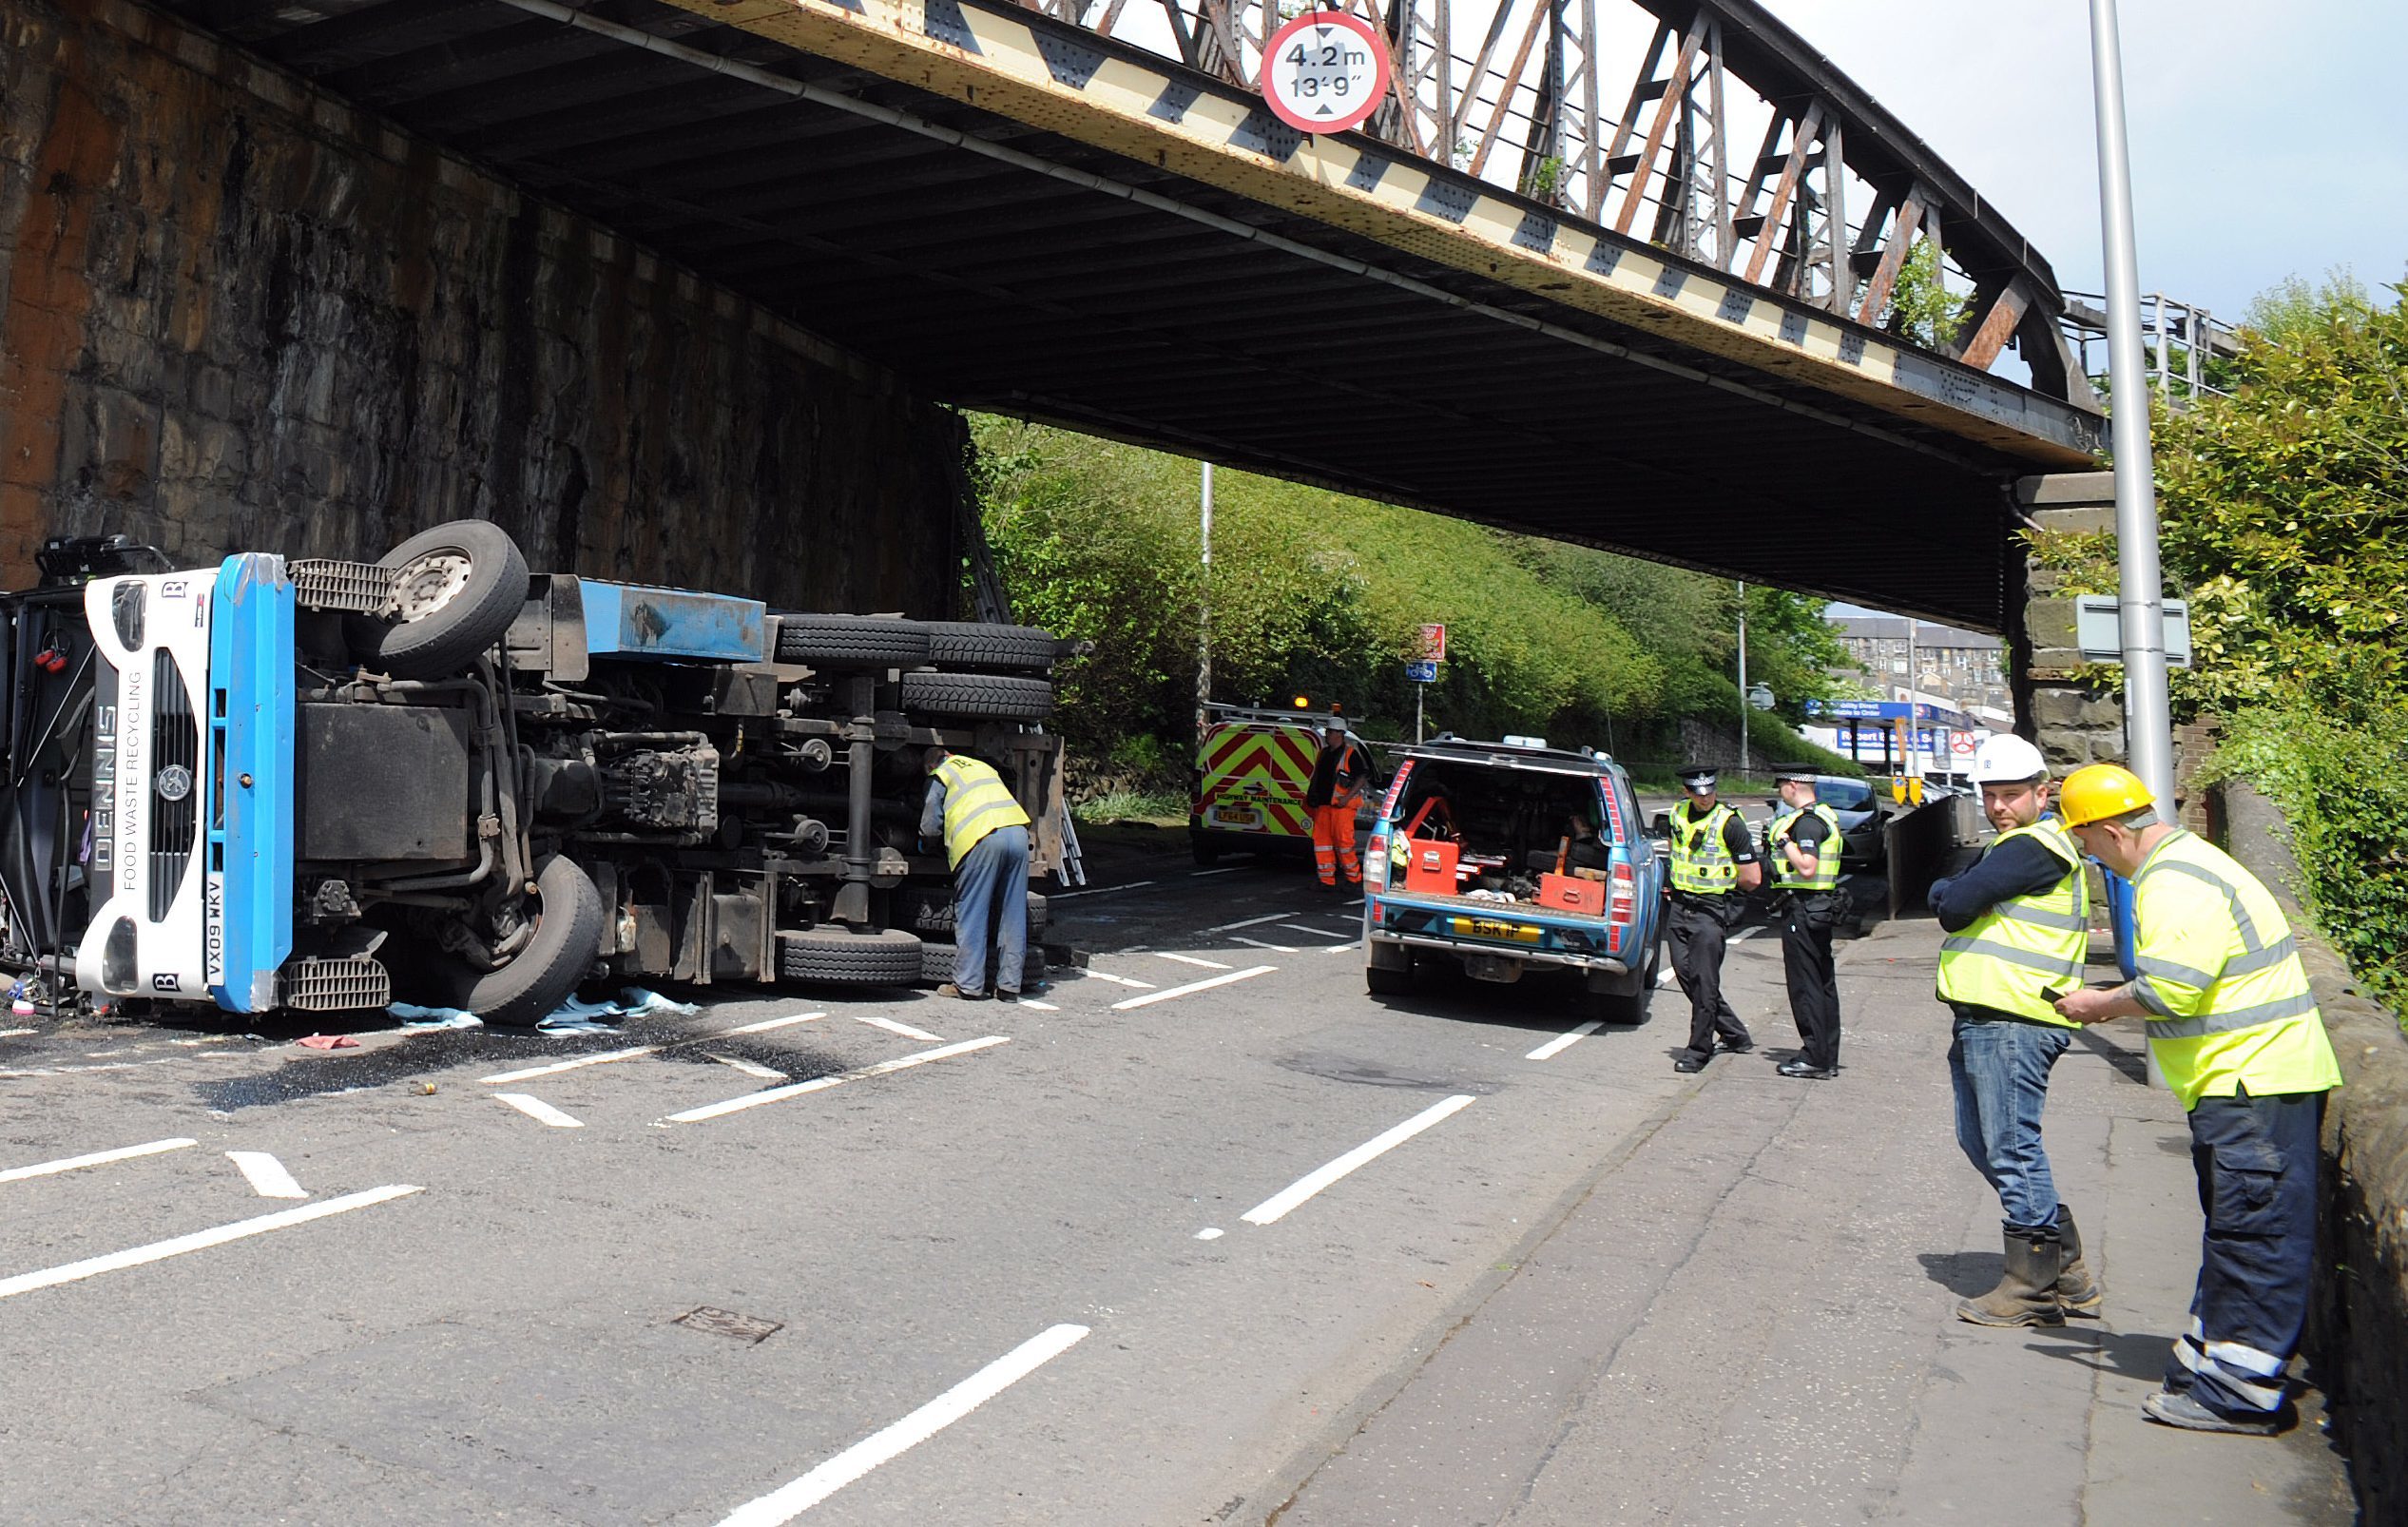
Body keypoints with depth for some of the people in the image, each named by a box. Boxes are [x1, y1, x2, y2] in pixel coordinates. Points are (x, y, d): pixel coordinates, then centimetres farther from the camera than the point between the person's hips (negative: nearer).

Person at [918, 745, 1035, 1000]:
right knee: (1012, 914, 8)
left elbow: (930, 827, 9)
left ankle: (968, 984, 4)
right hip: (1018, 832, 6)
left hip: (982, 838, -5)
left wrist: (925, 840, 32)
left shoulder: (939, 777, 14)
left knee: (970, 914, 3)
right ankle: (1010, 985, 10)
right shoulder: (982, 767, 32)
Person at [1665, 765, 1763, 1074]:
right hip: (1678, 907, 7)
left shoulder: (1730, 824, -12)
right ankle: (1734, 1034, 24)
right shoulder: (1678, 814, 6)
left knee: (1704, 981, -5)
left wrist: (1722, 888, 4)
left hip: (1711, 912, -7)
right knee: (1685, 973, 9)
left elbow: (1753, 877, -11)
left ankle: (1699, 1049, 4)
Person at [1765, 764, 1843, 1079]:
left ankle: (1815, 1059, -3)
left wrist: (1784, 840, -15)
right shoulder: (1824, 815, 16)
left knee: (1805, 985, -6)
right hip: (1821, 908, 10)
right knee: (1823, 984, 12)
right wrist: (1777, 839, 16)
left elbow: (1806, 868, -26)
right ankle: (1827, 1057, 18)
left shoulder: (1806, 821, -16)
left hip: (1802, 909, -10)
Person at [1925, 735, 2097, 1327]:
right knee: (1982, 1142, 16)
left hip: (2013, 1024, -11)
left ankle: (2036, 1288, 3)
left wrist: (1948, 892, 3)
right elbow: (1945, 903, 19)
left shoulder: (2032, 847, -13)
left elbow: (1954, 902, -19)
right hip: (1984, 1022, 11)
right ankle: (2066, 1271, 25)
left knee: (2011, 1150, -6)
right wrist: (1953, 893, -2)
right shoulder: (2011, 845, 23)